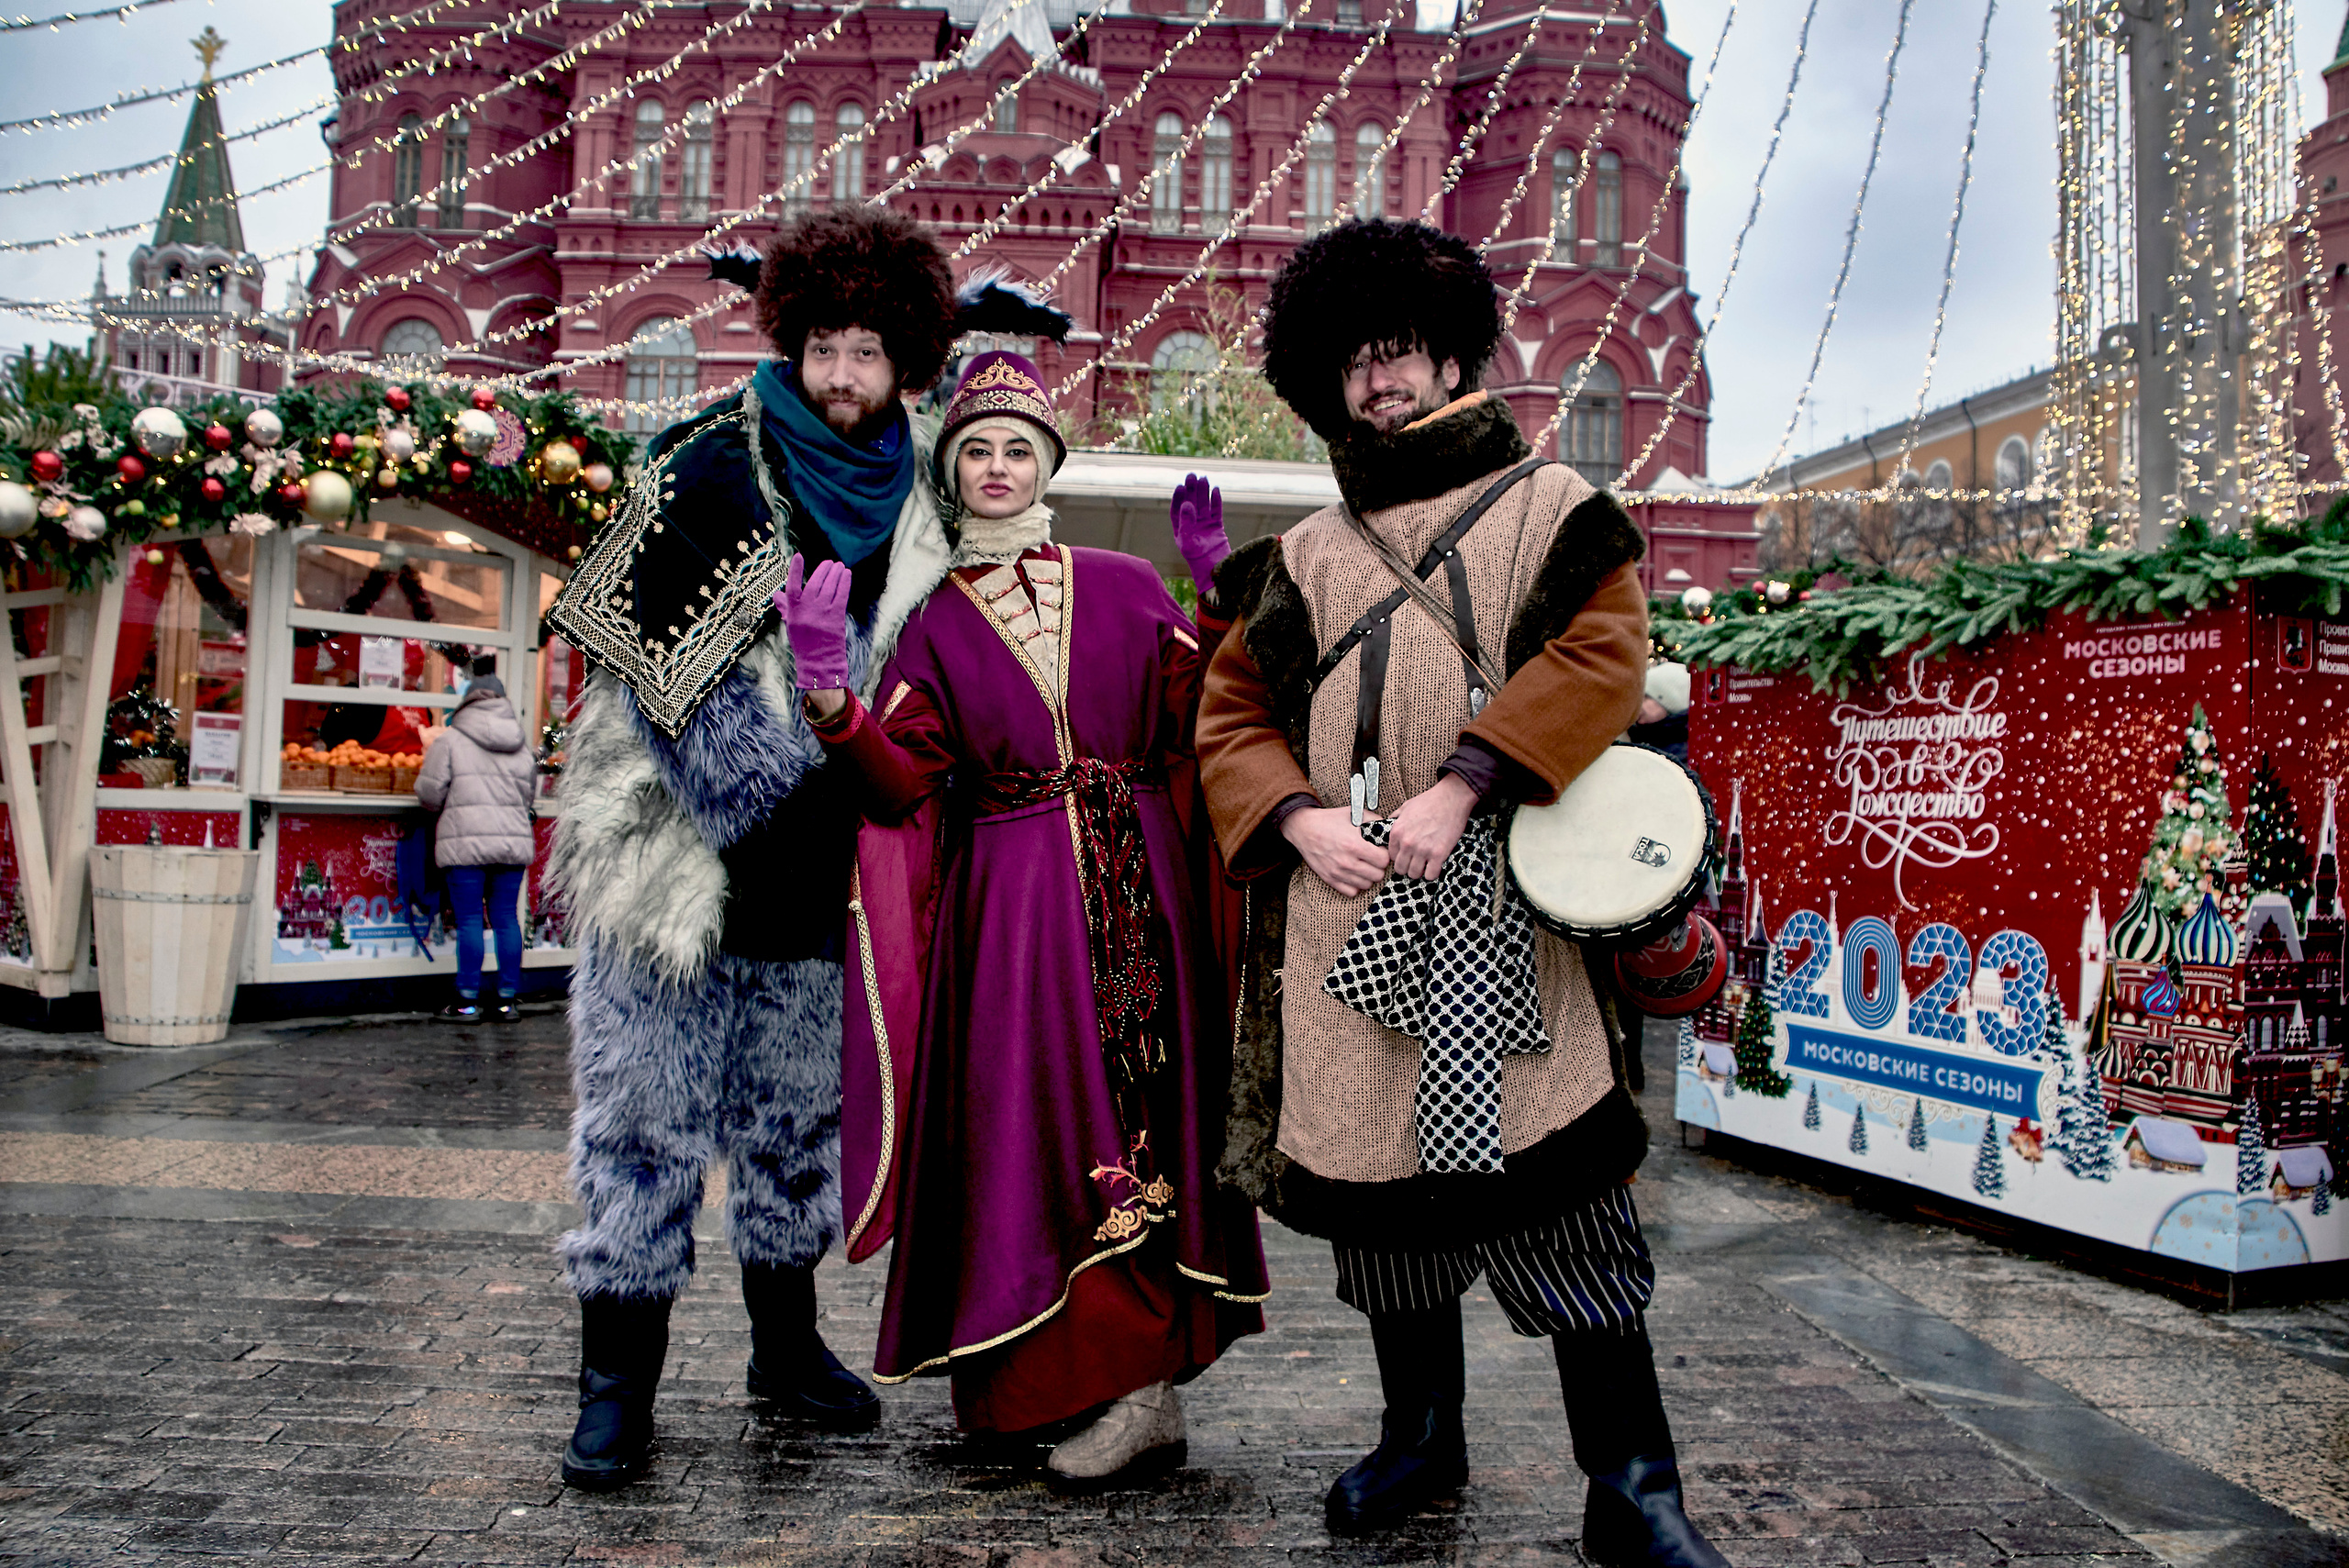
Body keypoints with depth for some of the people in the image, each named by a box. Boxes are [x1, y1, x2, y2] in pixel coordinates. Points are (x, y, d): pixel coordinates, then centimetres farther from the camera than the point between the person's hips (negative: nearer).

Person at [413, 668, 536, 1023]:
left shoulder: (450, 740, -3)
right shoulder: (522, 746, 12)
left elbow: (430, 792, -3)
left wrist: (454, 802, 17)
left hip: (466, 842, -4)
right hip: (513, 840, 4)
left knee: (469, 920, 0)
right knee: (506, 918, 8)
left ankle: (468, 1000, 4)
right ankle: (507, 1000, 12)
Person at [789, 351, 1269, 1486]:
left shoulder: (1124, 587, 10)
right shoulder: (935, 624, 9)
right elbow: (901, 785, -2)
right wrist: (829, 693, -16)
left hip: (1138, 885, 0)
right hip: (1009, 898, 0)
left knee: (1140, 1108, -3)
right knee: (1035, 1118, -3)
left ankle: (1134, 1382, 4)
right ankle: (1143, 1386, 8)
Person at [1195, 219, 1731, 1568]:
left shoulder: (1548, 507, 10)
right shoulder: (1303, 558, 18)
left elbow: (1603, 653, -5)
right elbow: (1233, 714, 15)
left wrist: (1461, 787, -15)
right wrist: (1299, 821, -5)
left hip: (1505, 907, -3)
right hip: (1346, 907, 4)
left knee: (1554, 1177, -7)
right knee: (1377, 1167, 9)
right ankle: (1422, 1434, 28)